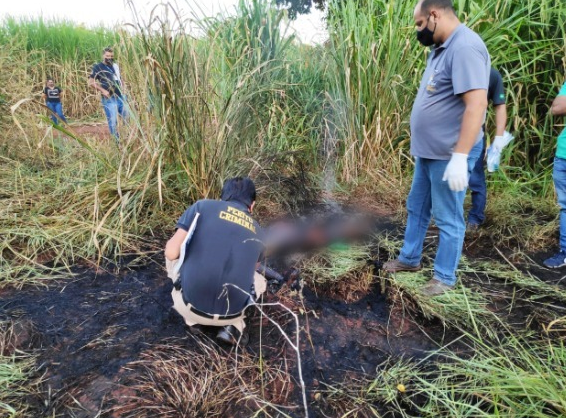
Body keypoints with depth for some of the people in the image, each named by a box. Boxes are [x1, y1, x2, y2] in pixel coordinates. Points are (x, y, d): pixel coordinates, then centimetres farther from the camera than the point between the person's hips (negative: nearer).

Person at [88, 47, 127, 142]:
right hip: (109, 99, -6)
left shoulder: (115, 66, 15)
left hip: (121, 97, 6)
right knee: (113, 122, -3)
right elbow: (91, 82, -7)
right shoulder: (98, 67, -2)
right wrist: (103, 90, -14)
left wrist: (122, 88, 11)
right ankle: (117, 141, 6)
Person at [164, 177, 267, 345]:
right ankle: (233, 327, 11)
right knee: (259, 281, 33)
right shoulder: (258, 233, 15)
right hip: (230, 316, 2)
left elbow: (172, 253, -2)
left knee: (173, 254, 26)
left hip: (191, 306, -1)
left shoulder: (202, 207, 3)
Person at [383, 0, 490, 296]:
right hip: (429, 152, 10)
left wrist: (459, 157, -30)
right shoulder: (440, 49, 12)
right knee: (416, 209, 19)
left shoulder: (465, 47, -19)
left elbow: (476, 104, -27)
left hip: (449, 156, -10)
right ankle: (410, 259, 36)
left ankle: (444, 277, 20)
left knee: (447, 218, 4)